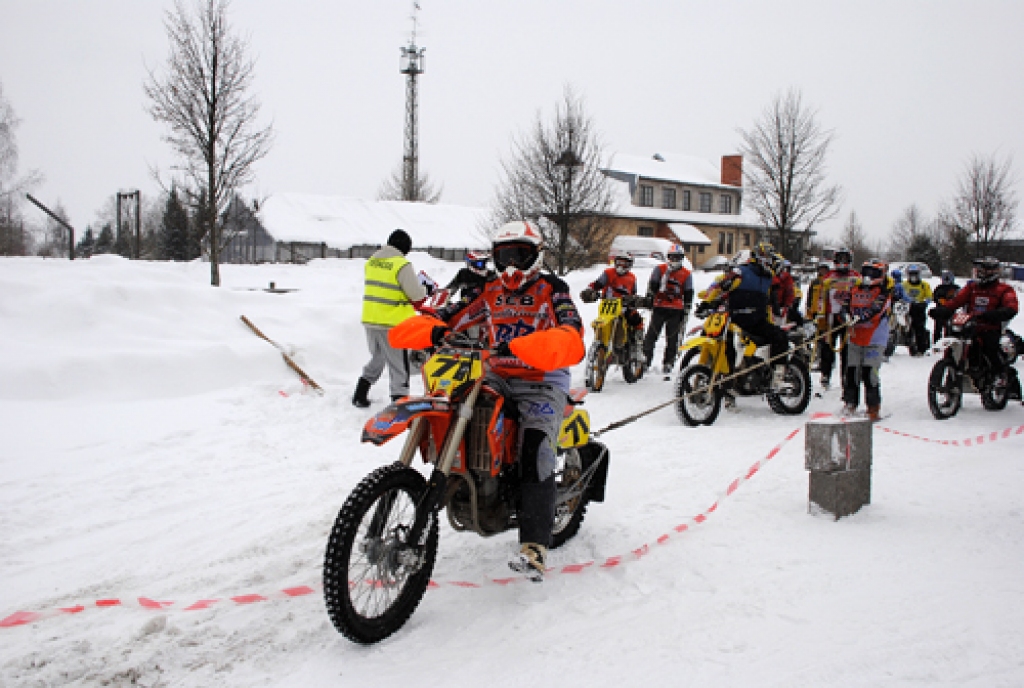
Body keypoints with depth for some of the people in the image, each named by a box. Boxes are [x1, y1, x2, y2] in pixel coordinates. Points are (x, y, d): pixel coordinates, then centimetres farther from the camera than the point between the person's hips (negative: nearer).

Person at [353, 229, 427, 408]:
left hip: (369, 320, 7)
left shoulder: (372, 261, 7)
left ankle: (360, 395, 29)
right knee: (399, 366, 1)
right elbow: (417, 295, -14)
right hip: (392, 323, -7)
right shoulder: (402, 265, -15)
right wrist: (424, 290, 7)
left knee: (376, 360, 25)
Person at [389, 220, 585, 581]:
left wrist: (522, 346, -39)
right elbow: (450, 316, 3)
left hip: (543, 381, -5)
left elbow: (570, 335, -22)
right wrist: (432, 329, -23)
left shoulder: (552, 289, -3)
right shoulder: (489, 292, 13)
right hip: (496, 377, 6)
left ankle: (534, 548, -32)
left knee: (536, 449, -28)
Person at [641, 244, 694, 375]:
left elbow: (688, 295, 9)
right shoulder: (659, 269, 5)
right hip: (659, 308, -1)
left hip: (676, 311, 1)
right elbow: (651, 286, 4)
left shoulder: (686, 274, 8)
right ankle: (645, 360, 2)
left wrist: (685, 313, 6)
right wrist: (649, 301, -4)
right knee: (652, 335, -2)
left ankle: (668, 363, 11)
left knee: (672, 338, 4)